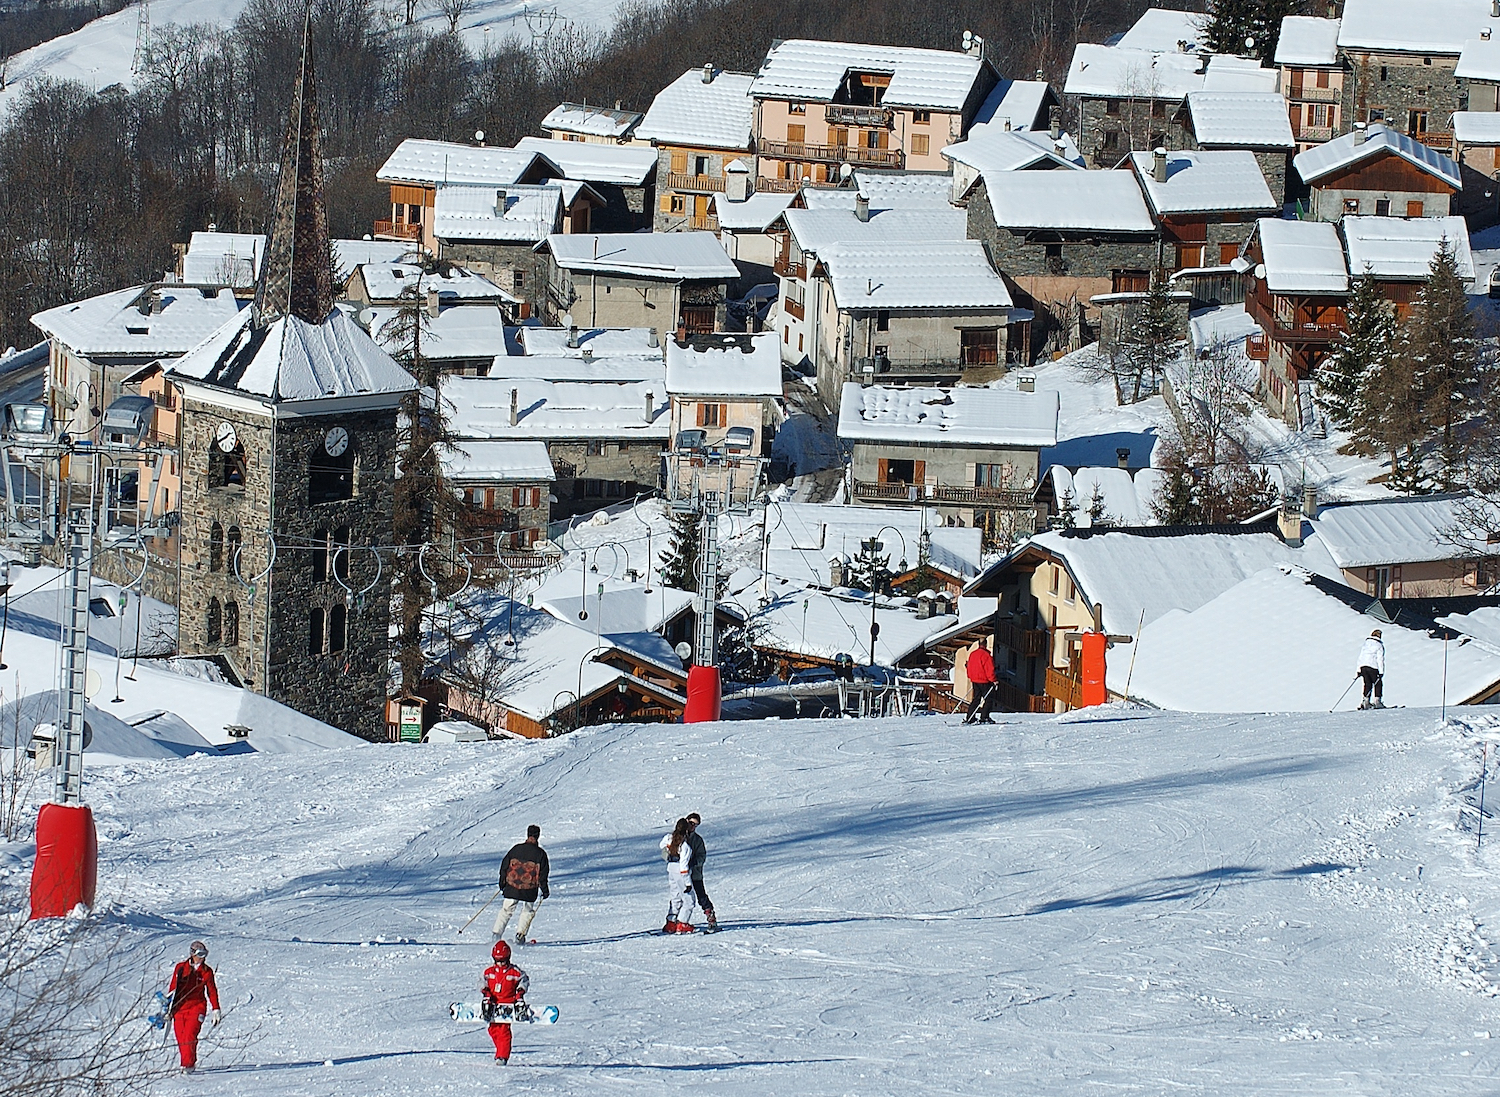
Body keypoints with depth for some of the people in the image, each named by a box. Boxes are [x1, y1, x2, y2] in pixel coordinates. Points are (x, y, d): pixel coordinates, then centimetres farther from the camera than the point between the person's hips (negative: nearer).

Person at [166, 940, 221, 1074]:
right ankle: (190, 1062, 16)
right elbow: (173, 987, 11)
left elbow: (212, 991, 11)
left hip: (197, 1006, -2)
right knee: (180, 1037, 0)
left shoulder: (206, 971, 5)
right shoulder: (180, 968, 5)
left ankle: (188, 1065, -14)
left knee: (189, 1036, -17)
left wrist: (216, 1010, 8)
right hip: (180, 1007, 2)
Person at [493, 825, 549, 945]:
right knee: (528, 912, 18)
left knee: (507, 910, 12)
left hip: (512, 887, 2)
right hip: (530, 890, -2)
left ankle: (497, 934, 2)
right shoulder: (540, 853, -5)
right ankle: (520, 935, 9)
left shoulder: (516, 848, 1)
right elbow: (543, 874, -3)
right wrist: (544, 890, 7)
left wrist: (502, 881, 17)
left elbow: (505, 865, 6)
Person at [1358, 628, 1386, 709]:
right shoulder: (1379, 645, -3)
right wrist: (1381, 672, -8)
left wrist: (1359, 670, 19)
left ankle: (1366, 701, -1)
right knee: (1378, 684, 6)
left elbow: (1360, 657, 16)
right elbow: (1380, 659, -8)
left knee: (1367, 684, 9)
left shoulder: (1364, 644, 15)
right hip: (1373, 667, -5)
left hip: (1363, 666, 5)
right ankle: (1377, 701, -1)